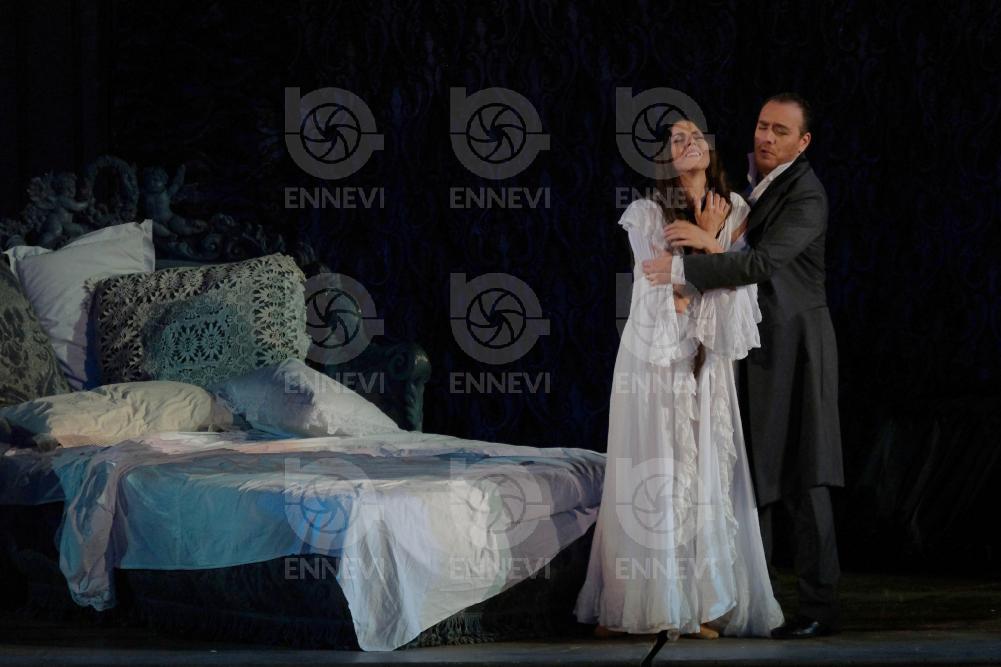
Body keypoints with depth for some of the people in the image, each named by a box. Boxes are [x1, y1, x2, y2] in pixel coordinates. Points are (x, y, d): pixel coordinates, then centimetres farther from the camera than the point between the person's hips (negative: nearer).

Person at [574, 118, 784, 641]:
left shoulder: (733, 212, 9)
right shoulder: (647, 215, -2)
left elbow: (737, 285, -1)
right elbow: (667, 294, -10)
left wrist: (708, 241, -10)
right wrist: (704, 241, -8)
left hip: (707, 364, 3)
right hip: (654, 358, -3)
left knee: (708, 477, -1)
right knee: (650, 480, -3)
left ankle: (701, 604, 2)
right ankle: (637, 604, 3)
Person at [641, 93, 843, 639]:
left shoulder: (806, 198, -17)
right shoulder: (750, 173, 11)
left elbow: (762, 262, -29)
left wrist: (683, 268, -29)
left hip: (792, 345, -9)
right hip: (754, 343, 9)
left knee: (800, 477, -9)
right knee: (754, 470, 11)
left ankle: (819, 607, -6)